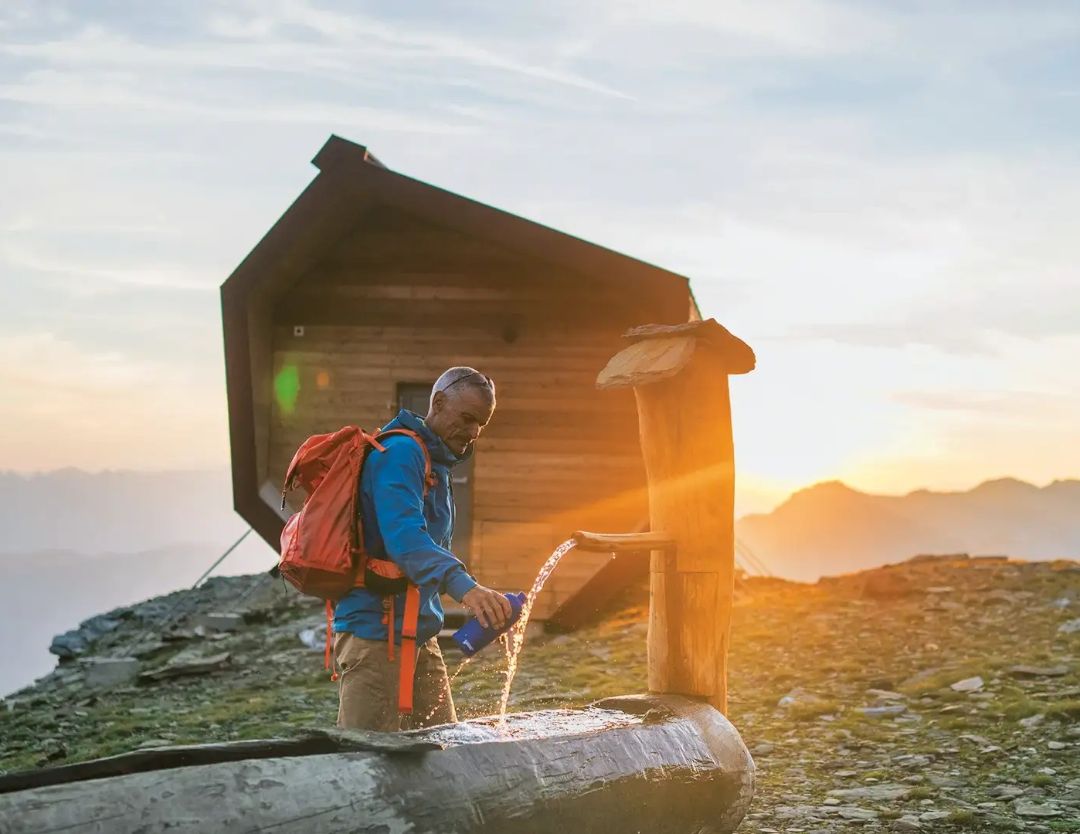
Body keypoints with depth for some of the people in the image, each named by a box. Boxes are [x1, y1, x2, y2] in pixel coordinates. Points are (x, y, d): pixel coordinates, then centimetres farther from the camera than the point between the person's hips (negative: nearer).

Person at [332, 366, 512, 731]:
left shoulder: (437, 465, 20)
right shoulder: (399, 452, -13)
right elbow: (404, 537, -29)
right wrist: (463, 586, -43)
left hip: (419, 632, 10)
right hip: (375, 631, -10)